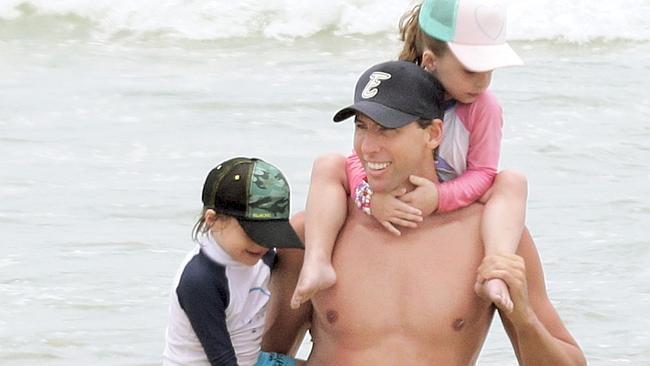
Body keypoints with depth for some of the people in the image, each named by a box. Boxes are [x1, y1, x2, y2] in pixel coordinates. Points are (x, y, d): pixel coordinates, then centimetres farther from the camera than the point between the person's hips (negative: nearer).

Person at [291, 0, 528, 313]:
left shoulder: (483, 108, -13)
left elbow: (483, 172, -15)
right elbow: (361, 158, -14)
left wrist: (440, 197, -36)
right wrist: (371, 197, -37)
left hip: (453, 207, 0)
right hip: (393, 206, 0)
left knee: (512, 182, -25)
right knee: (328, 165, -18)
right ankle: (317, 262, -38)